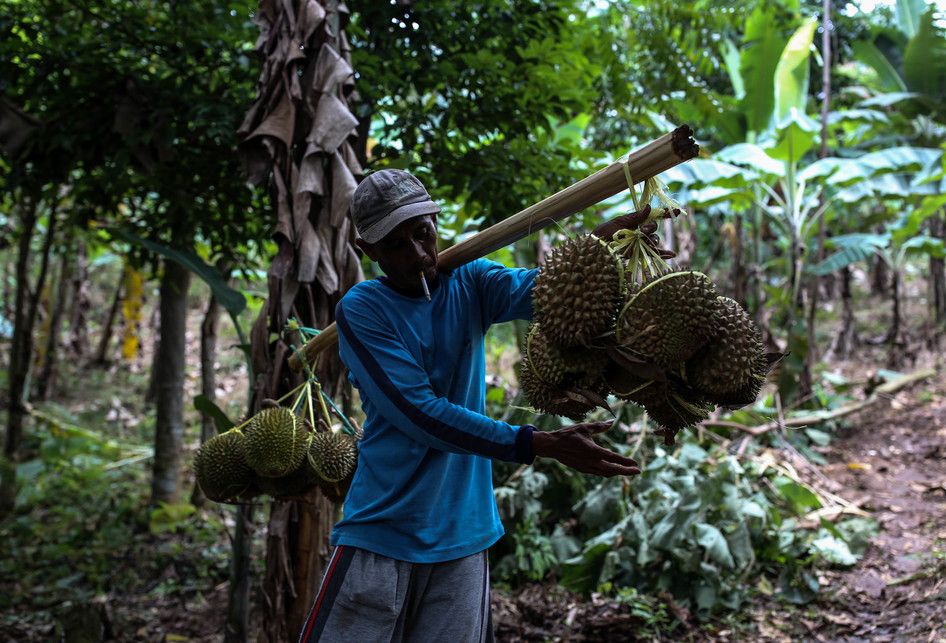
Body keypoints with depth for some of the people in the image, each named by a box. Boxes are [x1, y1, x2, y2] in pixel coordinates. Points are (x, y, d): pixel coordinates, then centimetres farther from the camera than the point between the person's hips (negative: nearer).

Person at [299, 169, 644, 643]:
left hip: (463, 537, 3)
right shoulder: (361, 310, -7)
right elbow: (419, 414, -17)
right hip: (381, 534, -3)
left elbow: (536, 289, -16)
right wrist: (541, 445, -23)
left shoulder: (470, 284, 5)